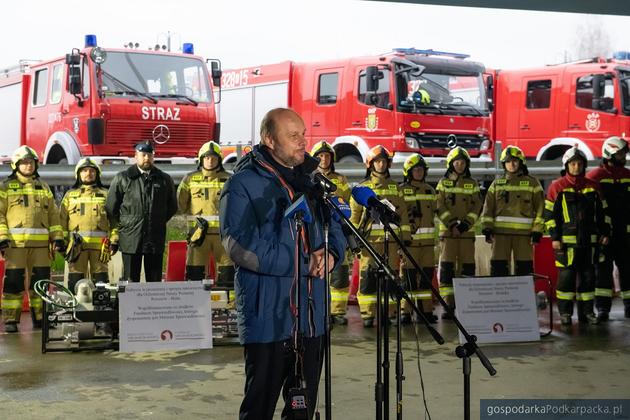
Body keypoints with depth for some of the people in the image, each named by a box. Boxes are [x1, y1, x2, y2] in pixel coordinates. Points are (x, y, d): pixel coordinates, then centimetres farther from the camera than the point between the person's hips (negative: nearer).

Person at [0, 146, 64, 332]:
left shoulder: (43, 188, 18)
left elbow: (53, 214, 17)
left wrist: (57, 237, 8)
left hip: (40, 243, 4)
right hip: (15, 242, -4)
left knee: (40, 281, 5)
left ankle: (40, 317, 14)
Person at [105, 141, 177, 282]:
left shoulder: (164, 180, 10)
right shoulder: (122, 179, 4)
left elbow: (172, 206, 21)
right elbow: (111, 209, 5)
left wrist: (158, 222, 11)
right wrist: (114, 236, 4)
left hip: (156, 240, 2)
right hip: (131, 240, -2)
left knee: (155, 281, 6)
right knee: (130, 281, 1)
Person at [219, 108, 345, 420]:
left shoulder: (311, 179, 13)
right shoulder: (243, 184, -9)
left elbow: (335, 226, 17)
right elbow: (240, 245, -19)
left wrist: (331, 254, -8)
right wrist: (303, 263, -18)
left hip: (311, 312, 6)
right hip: (267, 315, -6)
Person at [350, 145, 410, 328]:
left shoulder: (395, 187, 14)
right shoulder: (363, 187, 8)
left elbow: (402, 214, 13)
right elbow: (354, 213, 7)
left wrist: (406, 238, 8)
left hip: (391, 238, 2)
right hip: (369, 238, -2)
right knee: (368, 276, -5)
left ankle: (388, 313, 9)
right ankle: (367, 315, 0)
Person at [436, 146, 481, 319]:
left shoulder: (472, 184, 12)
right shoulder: (443, 183, 8)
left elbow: (476, 206, 3)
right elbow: (440, 207, -1)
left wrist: (464, 225, -10)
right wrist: (452, 224, -12)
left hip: (467, 231, 1)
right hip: (447, 230, -1)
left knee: (467, 268, 0)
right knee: (447, 268, -7)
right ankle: (448, 305, -5)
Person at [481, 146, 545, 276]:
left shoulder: (532, 183, 7)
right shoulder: (497, 184, 14)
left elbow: (540, 208, 3)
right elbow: (488, 208, 11)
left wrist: (537, 231, -4)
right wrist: (487, 228, 1)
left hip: (524, 233, -2)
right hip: (500, 232, 2)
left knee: (524, 268, 1)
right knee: (498, 266, -2)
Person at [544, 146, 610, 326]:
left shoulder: (593, 187, 11)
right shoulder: (557, 187, -1)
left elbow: (601, 211, 18)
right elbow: (549, 213, -1)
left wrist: (604, 232, 12)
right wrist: (554, 237, -7)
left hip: (589, 240, 4)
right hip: (567, 240, -4)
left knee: (588, 276, 7)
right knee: (566, 276, -3)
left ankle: (586, 311, 16)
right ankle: (565, 312, 5)